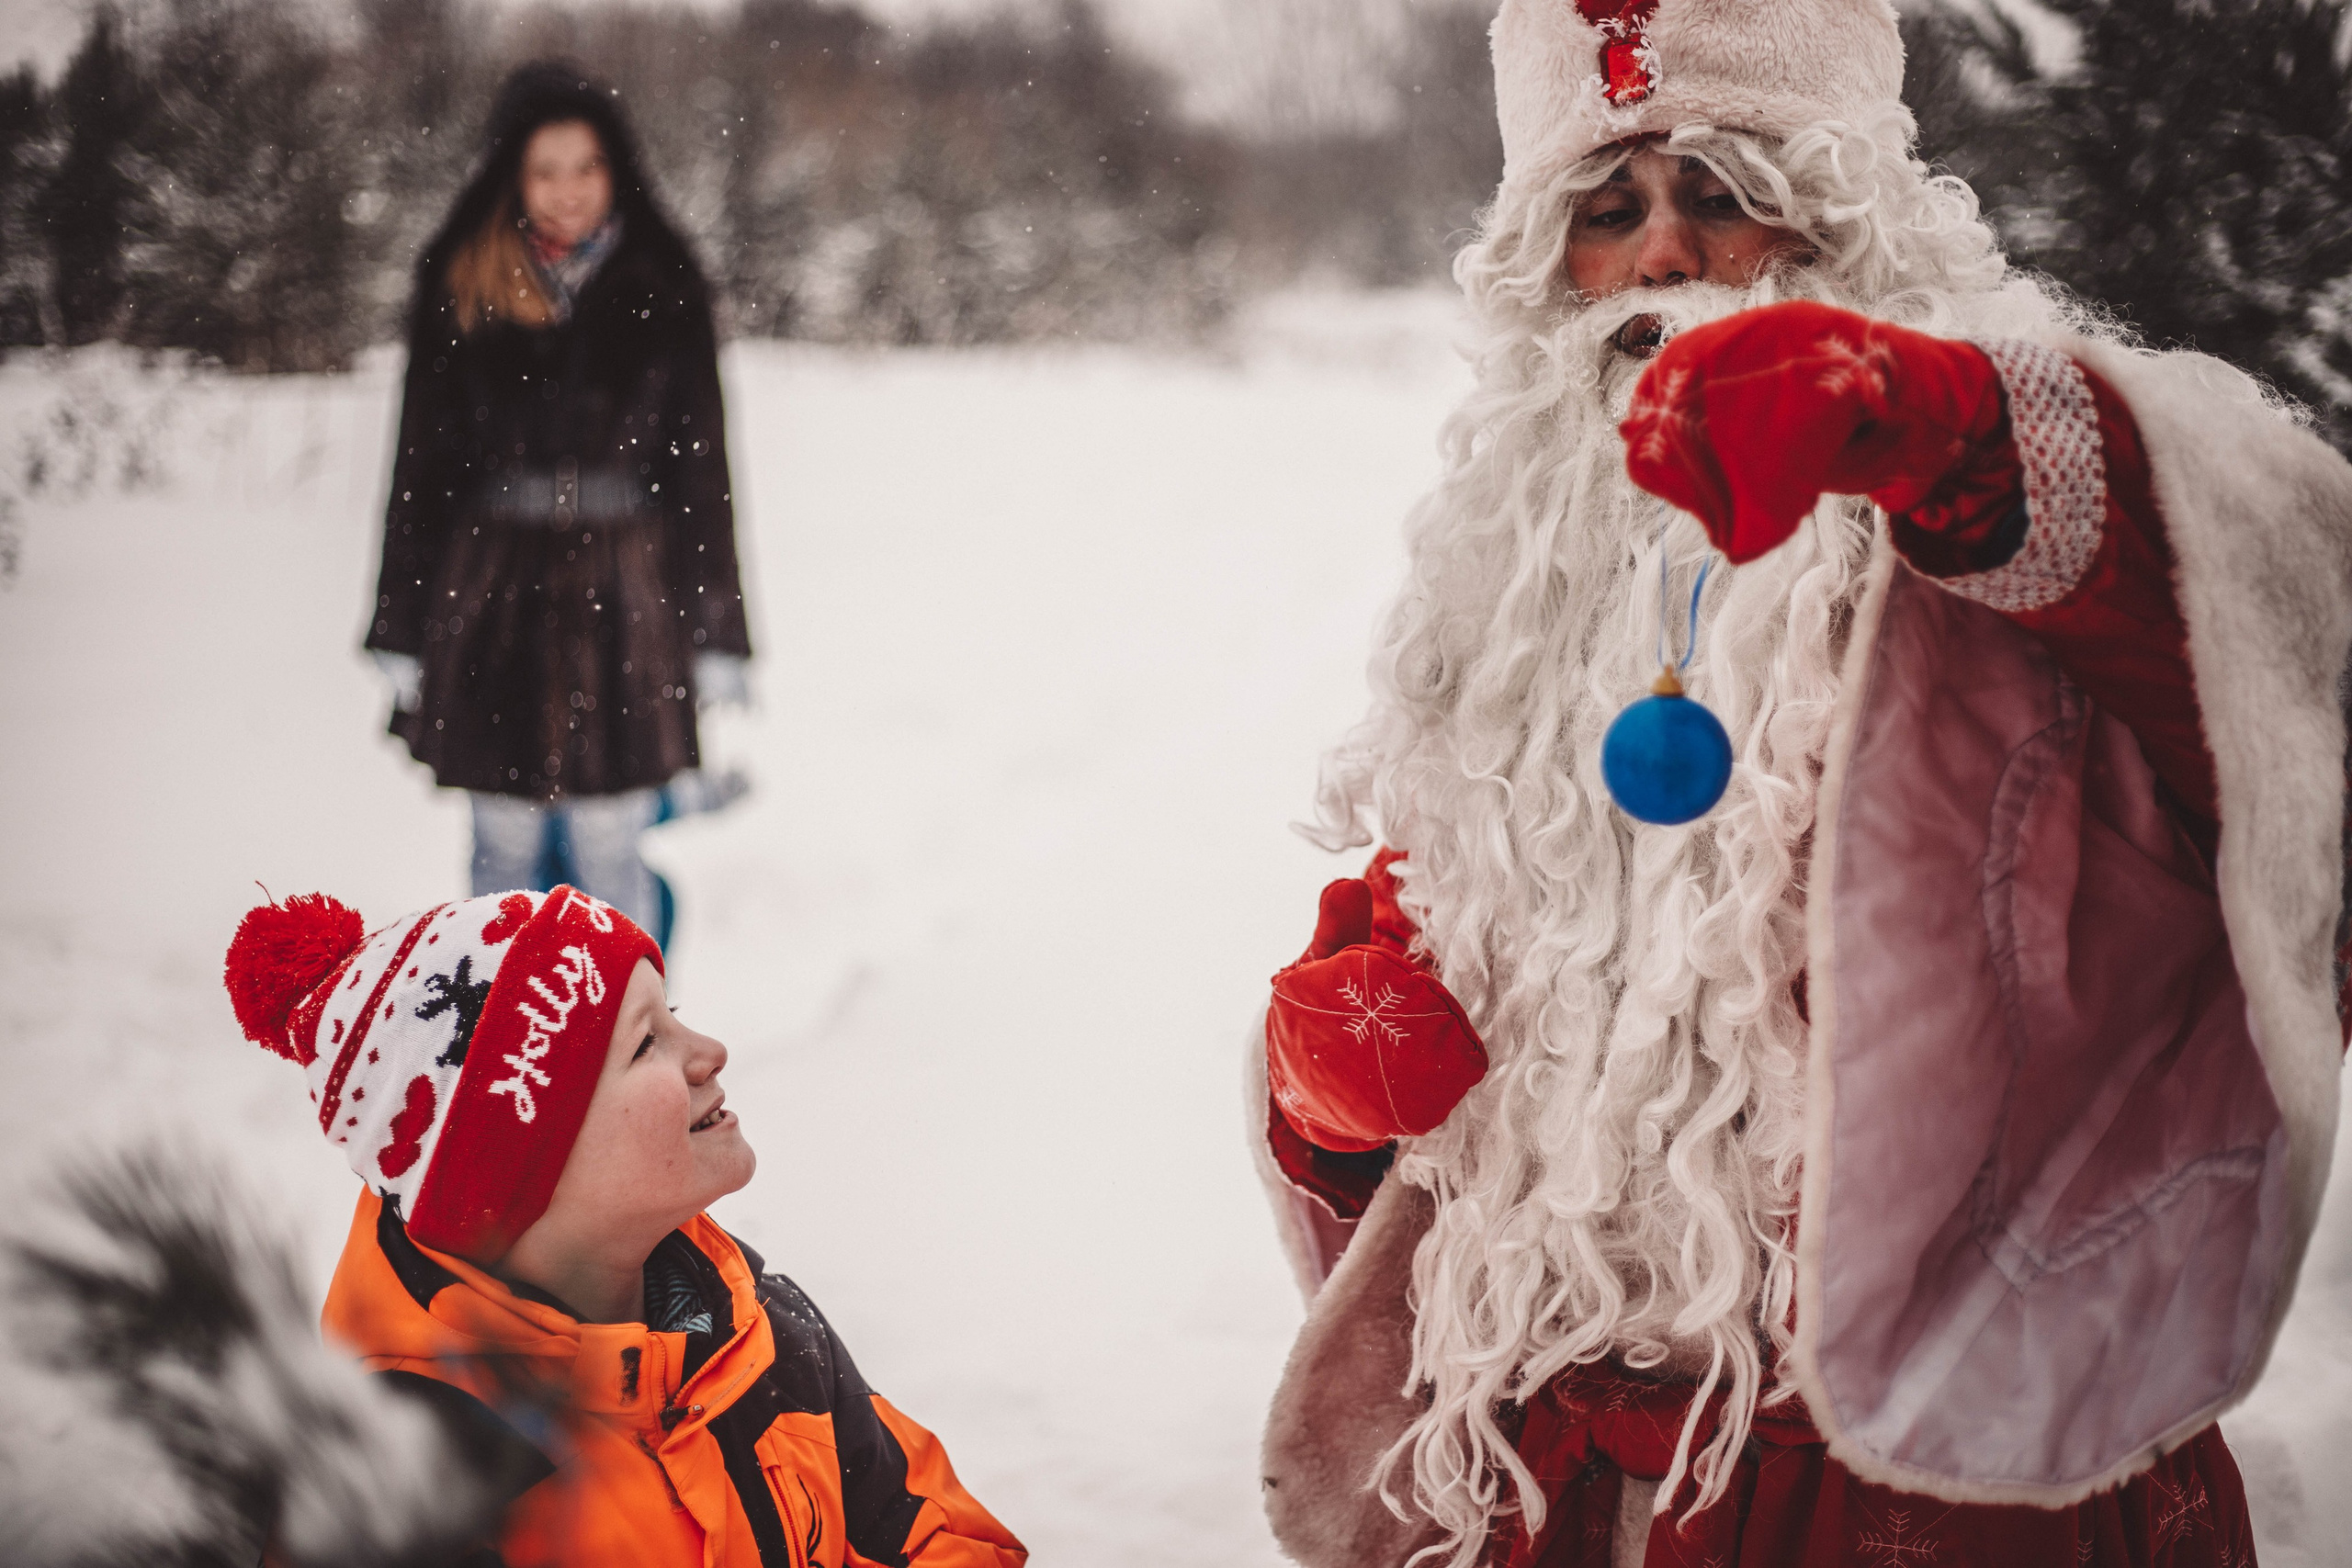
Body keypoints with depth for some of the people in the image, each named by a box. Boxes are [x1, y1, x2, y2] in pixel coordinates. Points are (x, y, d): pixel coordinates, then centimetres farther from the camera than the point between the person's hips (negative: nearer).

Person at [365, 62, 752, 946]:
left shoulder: (661, 290, 1)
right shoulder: (461, 286, 2)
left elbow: (702, 465, 4)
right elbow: (421, 462, 5)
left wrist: (717, 639, 1)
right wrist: (401, 636, 4)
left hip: (621, 601, -1)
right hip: (492, 599, 1)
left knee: (611, 852, 1)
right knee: (506, 849, 9)